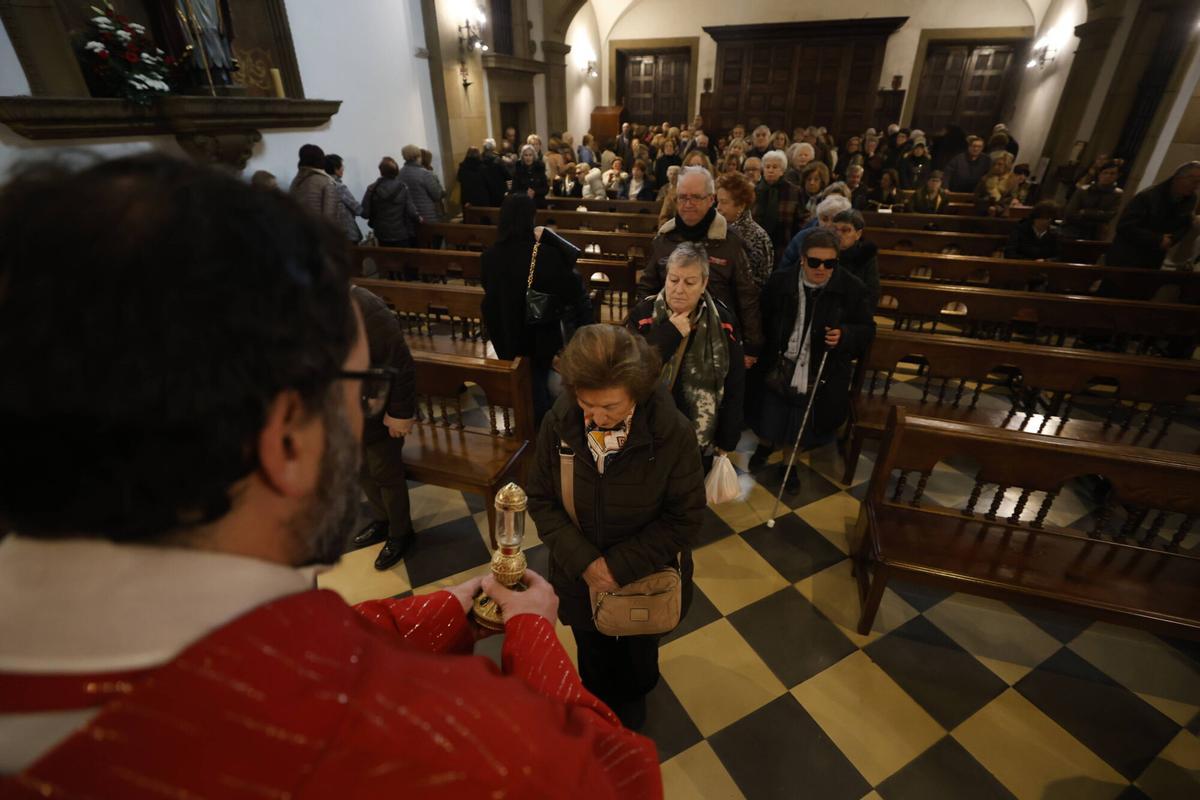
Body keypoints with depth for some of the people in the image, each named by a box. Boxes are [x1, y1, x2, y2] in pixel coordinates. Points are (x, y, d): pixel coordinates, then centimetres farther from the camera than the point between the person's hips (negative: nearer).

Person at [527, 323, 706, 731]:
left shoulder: (674, 433, -29)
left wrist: (621, 566, -23)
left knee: (639, 649, 30)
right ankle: (597, 697, 65)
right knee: (592, 648, 30)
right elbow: (541, 500, -12)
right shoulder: (558, 425, -23)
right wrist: (583, 561, -23)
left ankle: (632, 696, 65)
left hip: (646, 575, -1)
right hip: (581, 575, 2)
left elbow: (685, 517, -20)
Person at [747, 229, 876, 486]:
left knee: (801, 426, 16)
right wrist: (760, 353, -6)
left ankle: (788, 463, 43)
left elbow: (867, 329, -2)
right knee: (769, 417, 16)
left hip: (821, 375, 0)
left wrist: (844, 334, -22)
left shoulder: (852, 288, -11)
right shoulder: (781, 280, -9)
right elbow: (763, 319, -1)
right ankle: (764, 446, 51)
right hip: (779, 367, 0)